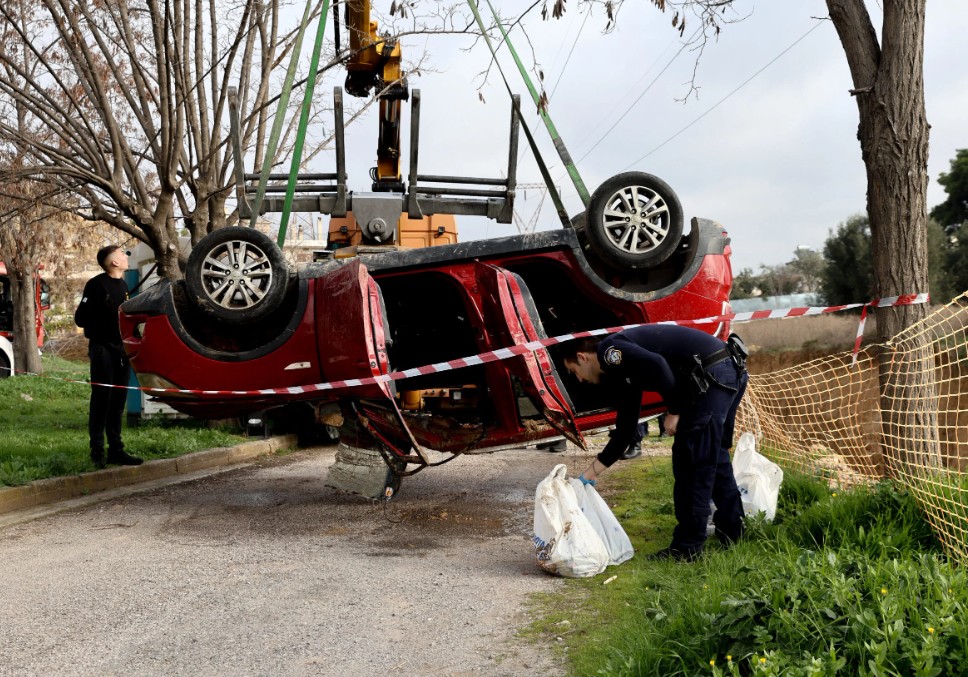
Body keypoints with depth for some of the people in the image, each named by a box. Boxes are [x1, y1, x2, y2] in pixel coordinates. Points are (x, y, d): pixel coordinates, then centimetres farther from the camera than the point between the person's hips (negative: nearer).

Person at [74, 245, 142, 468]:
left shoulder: (123, 285, 15)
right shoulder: (97, 284, -10)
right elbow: (81, 318, -12)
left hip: (120, 349, 7)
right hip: (102, 348, -7)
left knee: (118, 400, 9)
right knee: (101, 399, -5)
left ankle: (116, 449, 14)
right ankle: (97, 451, 0)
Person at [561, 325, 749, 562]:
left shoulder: (610, 351, -3)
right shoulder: (623, 374, 25)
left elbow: (656, 364, -21)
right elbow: (625, 431, 27)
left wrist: (674, 411, -11)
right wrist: (591, 473, 30)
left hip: (712, 374, -10)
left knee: (690, 461, -2)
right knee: (714, 455, 24)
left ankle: (687, 546, 5)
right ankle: (731, 530, 36)